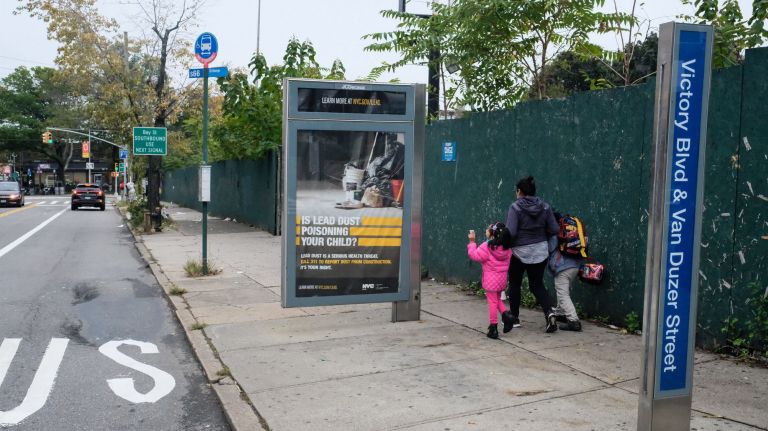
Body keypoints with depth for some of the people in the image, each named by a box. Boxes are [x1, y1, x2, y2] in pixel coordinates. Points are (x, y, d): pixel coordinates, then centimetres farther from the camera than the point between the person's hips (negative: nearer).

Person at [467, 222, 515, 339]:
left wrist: (472, 242, -5)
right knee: (497, 299, 24)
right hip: (502, 278, 6)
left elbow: (474, 255, -13)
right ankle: (506, 314, 4)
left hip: (491, 279, -6)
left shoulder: (487, 247, -17)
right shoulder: (507, 248, 0)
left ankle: (493, 326, 6)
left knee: (492, 301, 1)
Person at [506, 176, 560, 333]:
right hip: (540, 251, 4)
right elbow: (554, 230, 0)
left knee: (514, 284, 15)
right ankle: (549, 313, -11)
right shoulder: (545, 207, 0)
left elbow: (510, 232, -20)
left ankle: (515, 318, 22)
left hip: (519, 251, -4)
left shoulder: (515, 207, -14)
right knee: (537, 285, 12)